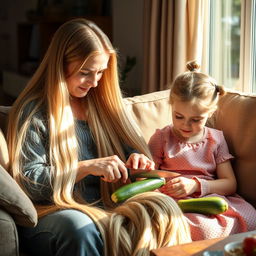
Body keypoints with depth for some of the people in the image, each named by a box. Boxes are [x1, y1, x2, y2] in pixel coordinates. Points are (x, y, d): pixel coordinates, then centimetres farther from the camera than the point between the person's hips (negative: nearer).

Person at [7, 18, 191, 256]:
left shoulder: (103, 103, 14)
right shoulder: (33, 111, -2)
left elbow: (132, 146, 20)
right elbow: (28, 180, -8)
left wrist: (138, 160, -5)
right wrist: (87, 167, -19)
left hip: (106, 207, 4)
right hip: (51, 214, -4)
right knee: (79, 226, -40)